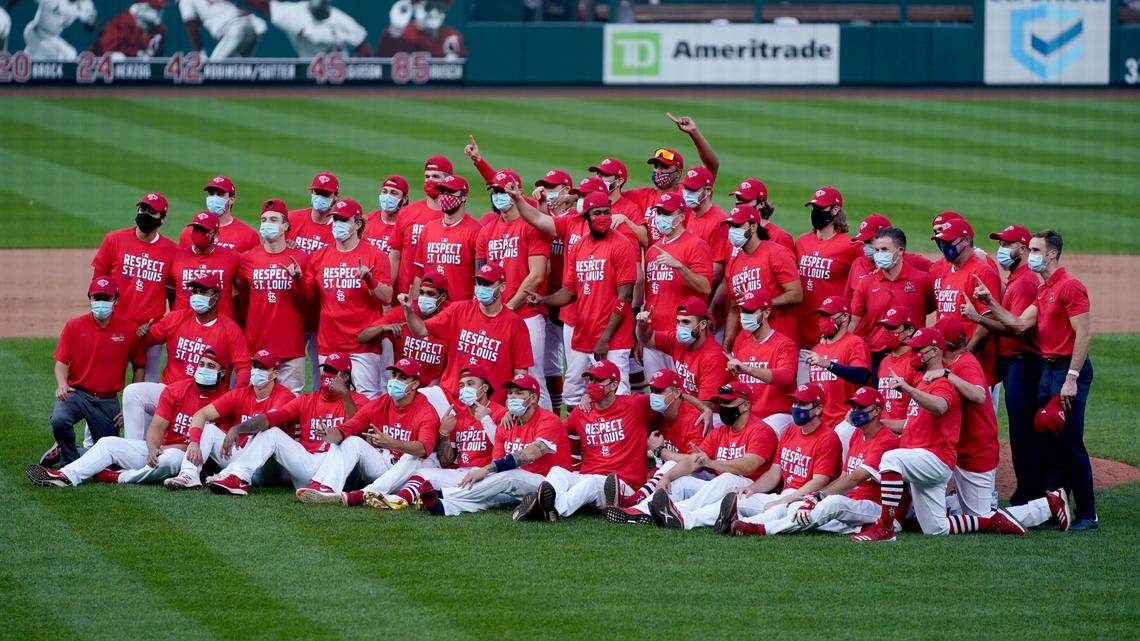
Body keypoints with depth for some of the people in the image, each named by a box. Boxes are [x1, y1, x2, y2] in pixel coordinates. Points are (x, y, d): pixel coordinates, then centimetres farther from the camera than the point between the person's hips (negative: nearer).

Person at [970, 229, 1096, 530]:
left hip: (1070, 369, -10)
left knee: (1069, 443, -8)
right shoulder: (1043, 290, 16)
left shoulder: (1069, 286, -13)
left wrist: (1072, 378, -21)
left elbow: (1083, 334, -18)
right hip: (1048, 368, 10)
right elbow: (1019, 324, 13)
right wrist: (991, 303, 3)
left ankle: (1087, 514, -3)